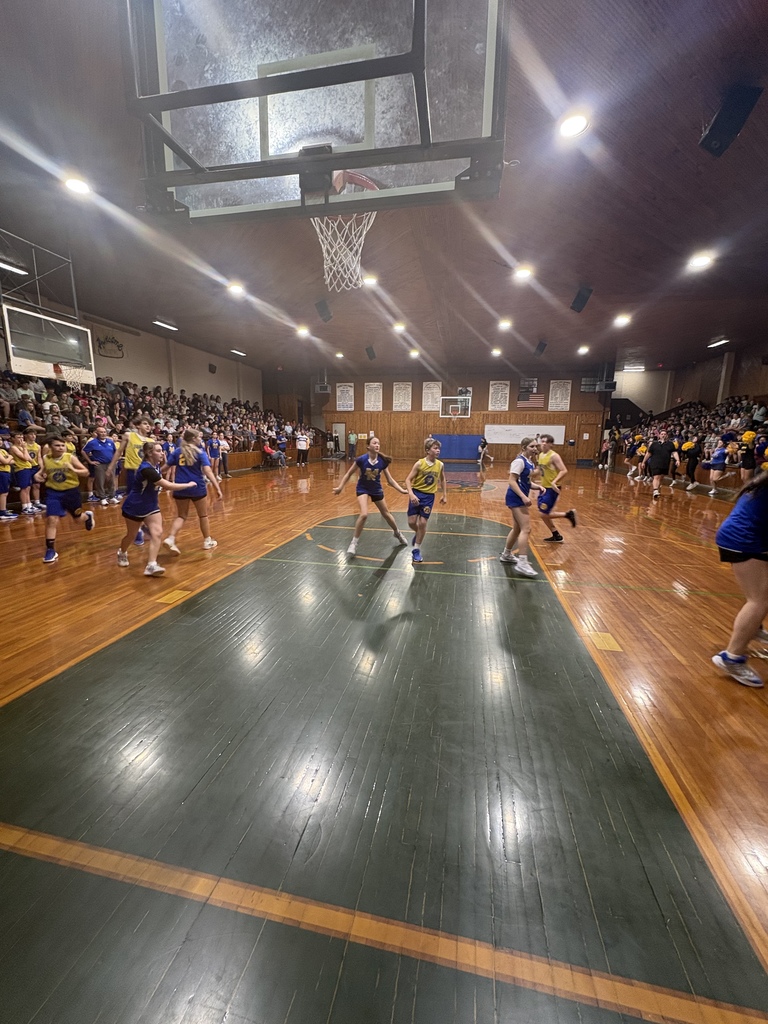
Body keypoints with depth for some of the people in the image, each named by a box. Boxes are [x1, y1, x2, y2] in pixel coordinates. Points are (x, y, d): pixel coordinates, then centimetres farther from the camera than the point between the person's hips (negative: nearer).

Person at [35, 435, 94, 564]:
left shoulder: (71, 457, -12)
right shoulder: (46, 459, -4)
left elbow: (86, 472, -10)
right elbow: (44, 470, 16)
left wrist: (73, 469, -28)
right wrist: (38, 474, -5)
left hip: (71, 491, -1)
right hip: (53, 492, 1)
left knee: (77, 518, 15)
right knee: (51, 520, -8)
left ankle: (88, 516, 54)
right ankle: (50, 550, 1)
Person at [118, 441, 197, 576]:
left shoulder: (156, 466, -2)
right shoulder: (146, 469, -30)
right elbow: (168, 486, -33)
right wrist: (188, 485, -24)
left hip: (150, 506, 7)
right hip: (134, 507, -7)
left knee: (157, 533, -10)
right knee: (132, 536, 14)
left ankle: (152, 565, -13)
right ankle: (121, 553, 45)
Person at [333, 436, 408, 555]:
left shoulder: (383, 461, -16)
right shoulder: (361, 459, -23)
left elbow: (390, 480, -7)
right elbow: (349, 474, -10)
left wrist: (402, 490, -16)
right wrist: (340, 487, -13)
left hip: (376, 489, 3)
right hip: (363, 489, -3)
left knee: (386, 514, 18)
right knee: (364, 514, -24)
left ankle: (397, 533, 46)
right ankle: (353, 543, -7)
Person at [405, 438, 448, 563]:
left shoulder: (440, 465, -2)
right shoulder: (419, 464, -13)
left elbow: (442, 480, 16)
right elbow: (408, 479, -13)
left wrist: (445, 495, 15)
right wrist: (411, 494, -27)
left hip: (429, 496, 2)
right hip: (416, 494, -2)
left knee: (423, 523, -1)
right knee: (412, 522, -2)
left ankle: (416, 550, 13)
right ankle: (418, 533, 34)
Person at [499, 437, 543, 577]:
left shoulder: (529, 462, 13)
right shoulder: (519, 461, -15)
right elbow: (512, 481, -21)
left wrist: (538, 487, 0)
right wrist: (524, 497, -27)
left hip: (520, 498, 10)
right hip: (516, 498, -10)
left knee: (518, 528, 18)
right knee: (526, 529, -13)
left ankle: (506, 554, 32)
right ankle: (522, 563, -11)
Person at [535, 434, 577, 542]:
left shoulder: (554, 456, -17)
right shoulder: (541, 455, 8)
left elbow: (564, 471, -23)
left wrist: (554, 482, -31)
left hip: (552, 488, -8)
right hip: (544, 487, 9)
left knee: (544, 514, -8)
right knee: (544, 514, 11)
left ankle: (568, 514, 10)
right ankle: (556, 536, 24)